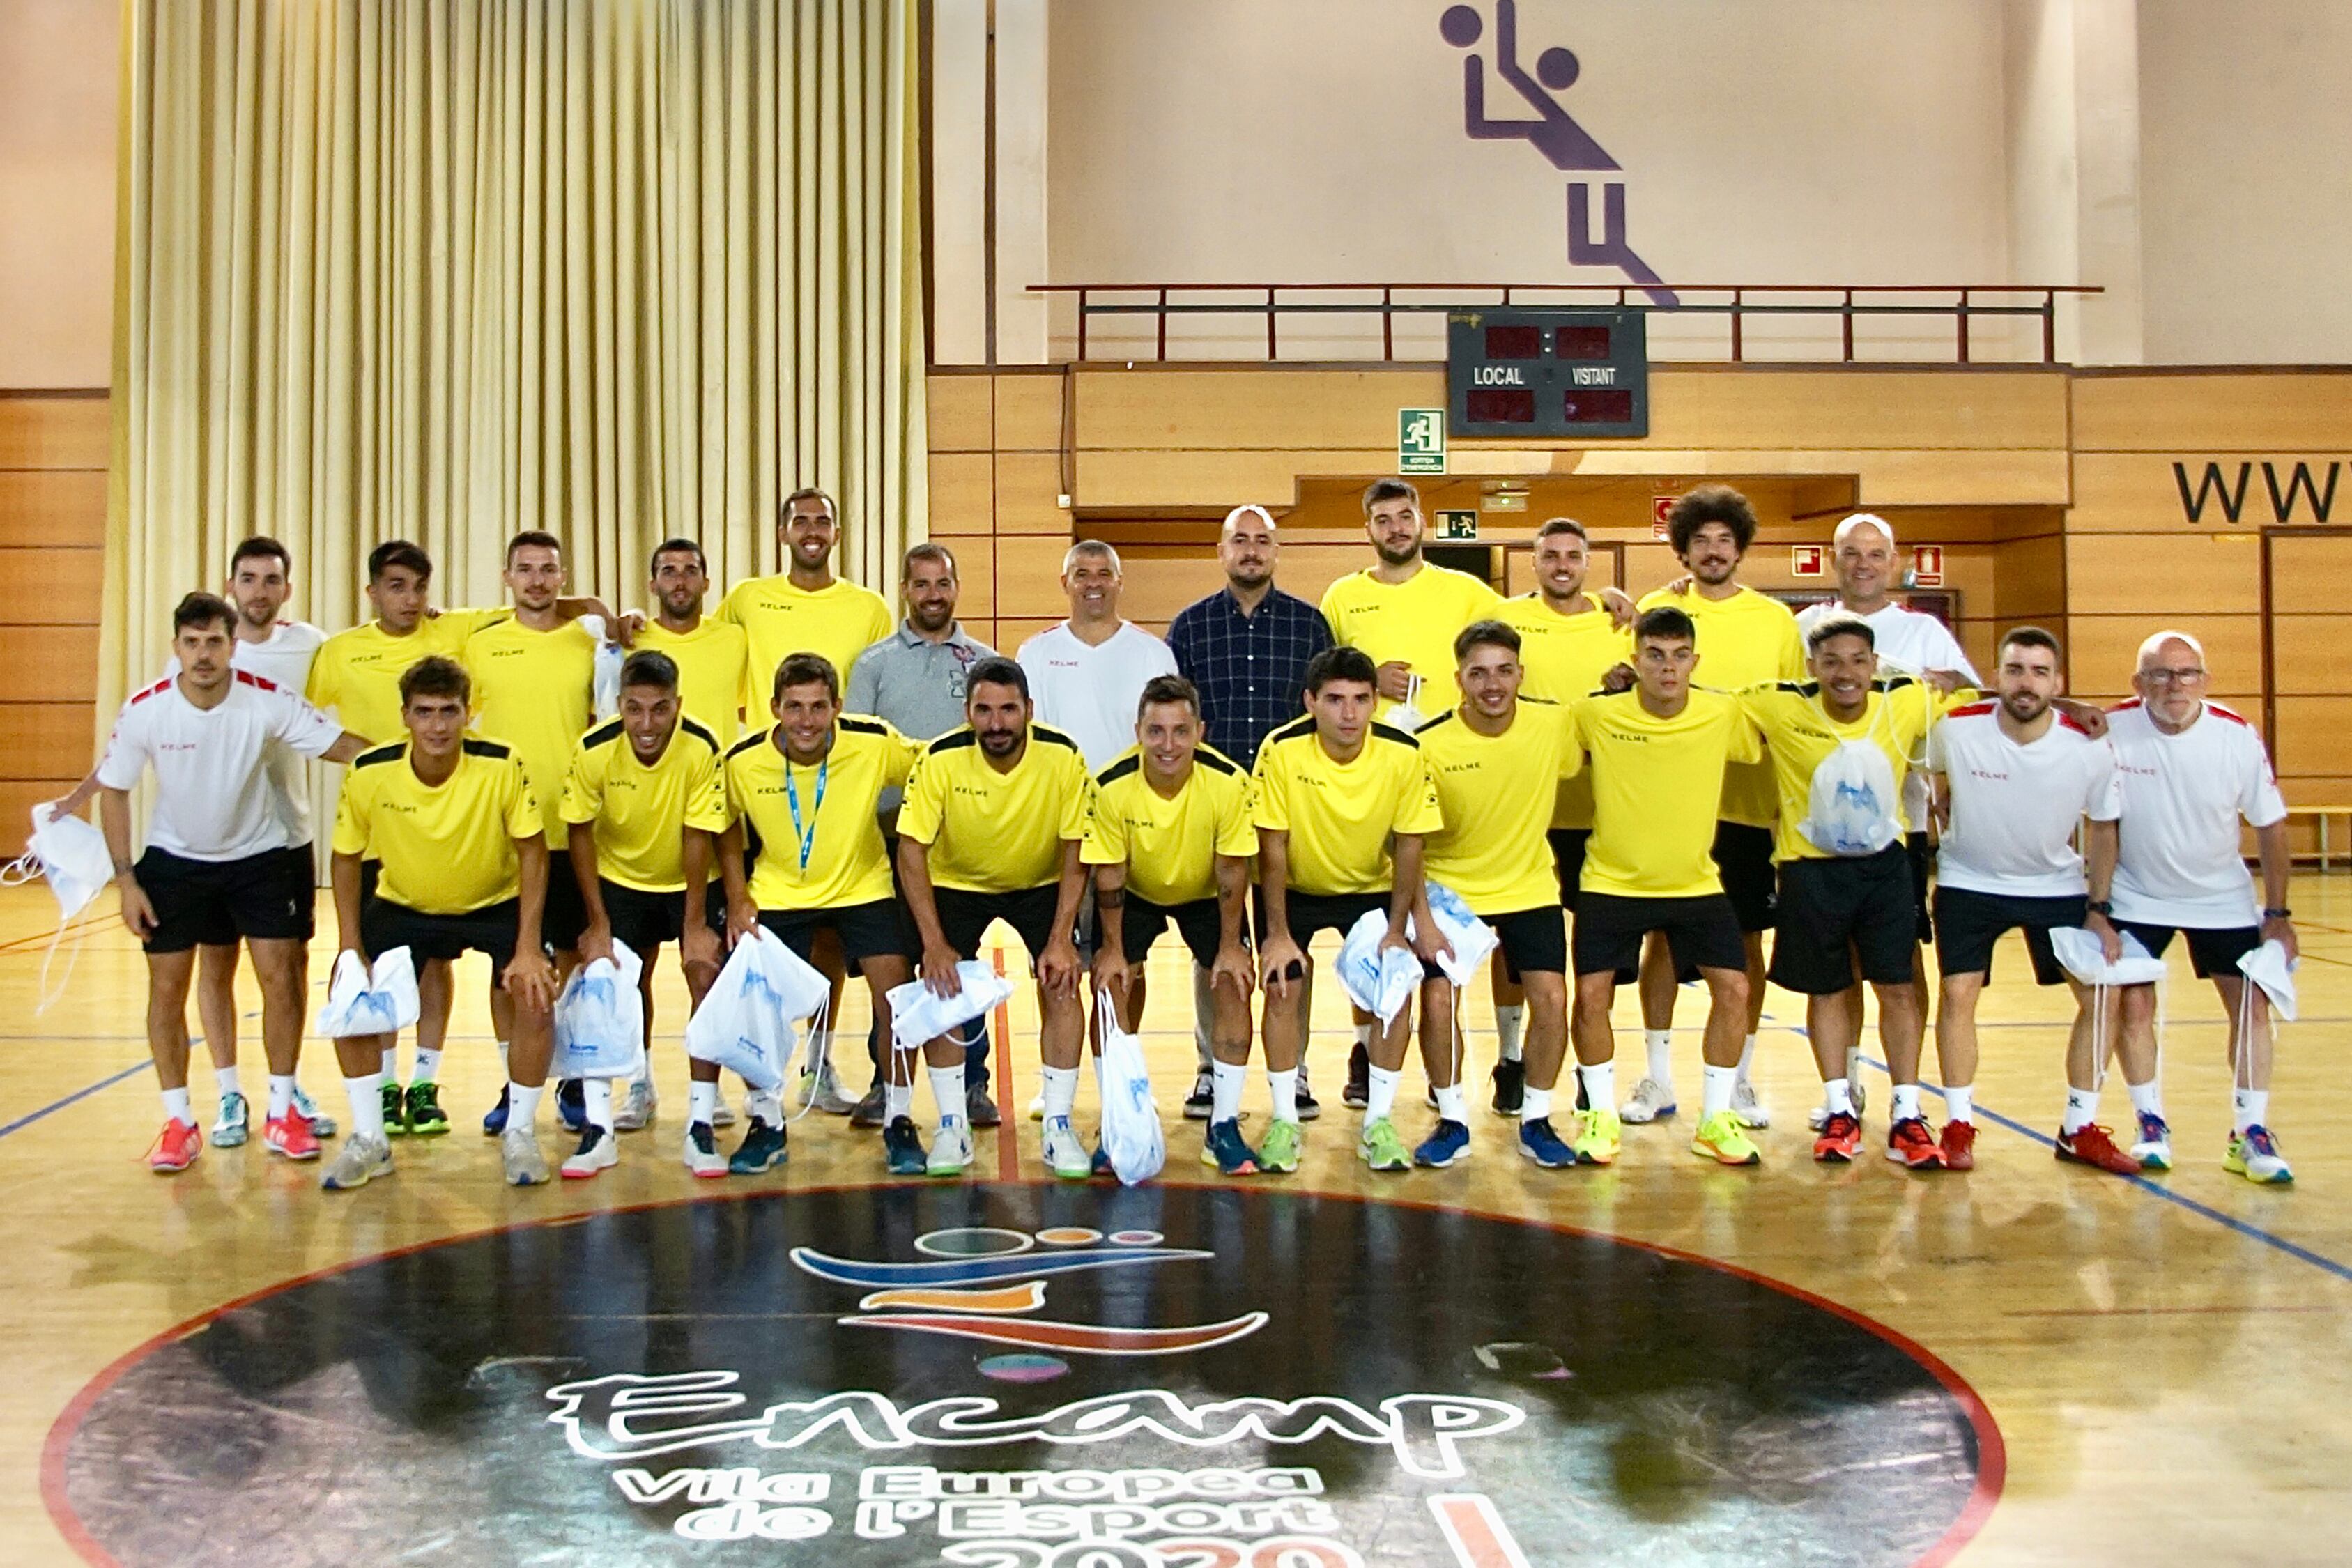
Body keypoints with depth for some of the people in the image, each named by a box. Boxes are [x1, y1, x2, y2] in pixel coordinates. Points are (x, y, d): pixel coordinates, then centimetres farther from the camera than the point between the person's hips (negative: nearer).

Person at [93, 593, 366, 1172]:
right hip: (174, 859, 1)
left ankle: (281, 1114, 10)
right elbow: (113, 791, -5)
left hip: (259, 854, 0)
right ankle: (179, 1123, 13)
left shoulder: (267, 700, -21)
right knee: (167, 987, 0)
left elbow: (342, 747, -18)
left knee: (280, 976, -5)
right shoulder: (144, 710, -18)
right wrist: (125, 879, -8)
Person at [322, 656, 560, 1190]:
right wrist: (351, 950, -12)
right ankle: (368, 1140, 8)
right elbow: (347, 859, -6)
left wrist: (529, 946, -21)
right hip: (403, 904, 2)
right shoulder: (368, 774, -22)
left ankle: (519, 1134, 2)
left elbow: (532, 850, -16)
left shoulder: (503, 766, -26)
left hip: (497, 902, -2)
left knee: (536, 996, -20)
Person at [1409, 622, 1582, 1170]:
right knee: (1437, 999, -12)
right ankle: (1452, 1121, 9)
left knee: (1551, 998, -8)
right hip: (1449, 887, -1)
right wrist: (1420, 917, -19)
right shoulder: (1429, 744, -19)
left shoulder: (1555, 724, -13)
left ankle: (1536, 1121, 13)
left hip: (1531, 885, 2)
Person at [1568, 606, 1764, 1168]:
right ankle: (1601, 1115, 14)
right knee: (1592, 995, -7)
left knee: (1733, 988, -4)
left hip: (1697, 883, 2)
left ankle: (1715, 1119, 12)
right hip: (1611, 883, -1)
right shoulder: (1596, 716, -14)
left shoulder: (1725, 715, -10)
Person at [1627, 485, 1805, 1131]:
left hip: (1749, 804, 1)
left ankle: (1739, 1080, 19)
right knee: (1662, 936, 4)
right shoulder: (1655, 609, 4)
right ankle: (1658, 1078, 16)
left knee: (1745, 942, 6)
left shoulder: (1776, 619, 6)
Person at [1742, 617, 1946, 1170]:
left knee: (1898, 987, 3)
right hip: (1811, 868, -1)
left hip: (1885, 864, 1)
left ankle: (1908, 1118, 12)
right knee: (1826, 990, 10)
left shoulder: (1907, 702, -11)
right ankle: (1840, 1112, 25)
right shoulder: (1780, 708, -17)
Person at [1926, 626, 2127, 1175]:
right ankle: (1959, 1126, 5)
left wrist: (2098, 911, -2)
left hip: (2058, 886, 2)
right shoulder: (1955, 729, -21)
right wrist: (1961, 832, 5)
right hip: (1970, 883, -1)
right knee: (1959, 993, -10)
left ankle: (2080, 1129, 15)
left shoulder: (2091, 748, -17)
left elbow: (2102, 829, -2)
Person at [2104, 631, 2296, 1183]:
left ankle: (2250, 1134, 10)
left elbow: (2269, 825, -6)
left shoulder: (2239, 737, -17)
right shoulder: (2113, 732, -21)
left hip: (2223, 898, 1)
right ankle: (2151, 1127, 13)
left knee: (2251, 1004, -1)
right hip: (2137, 897, -1)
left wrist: (2277, 912, -5)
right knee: (2134, 1004, -3)